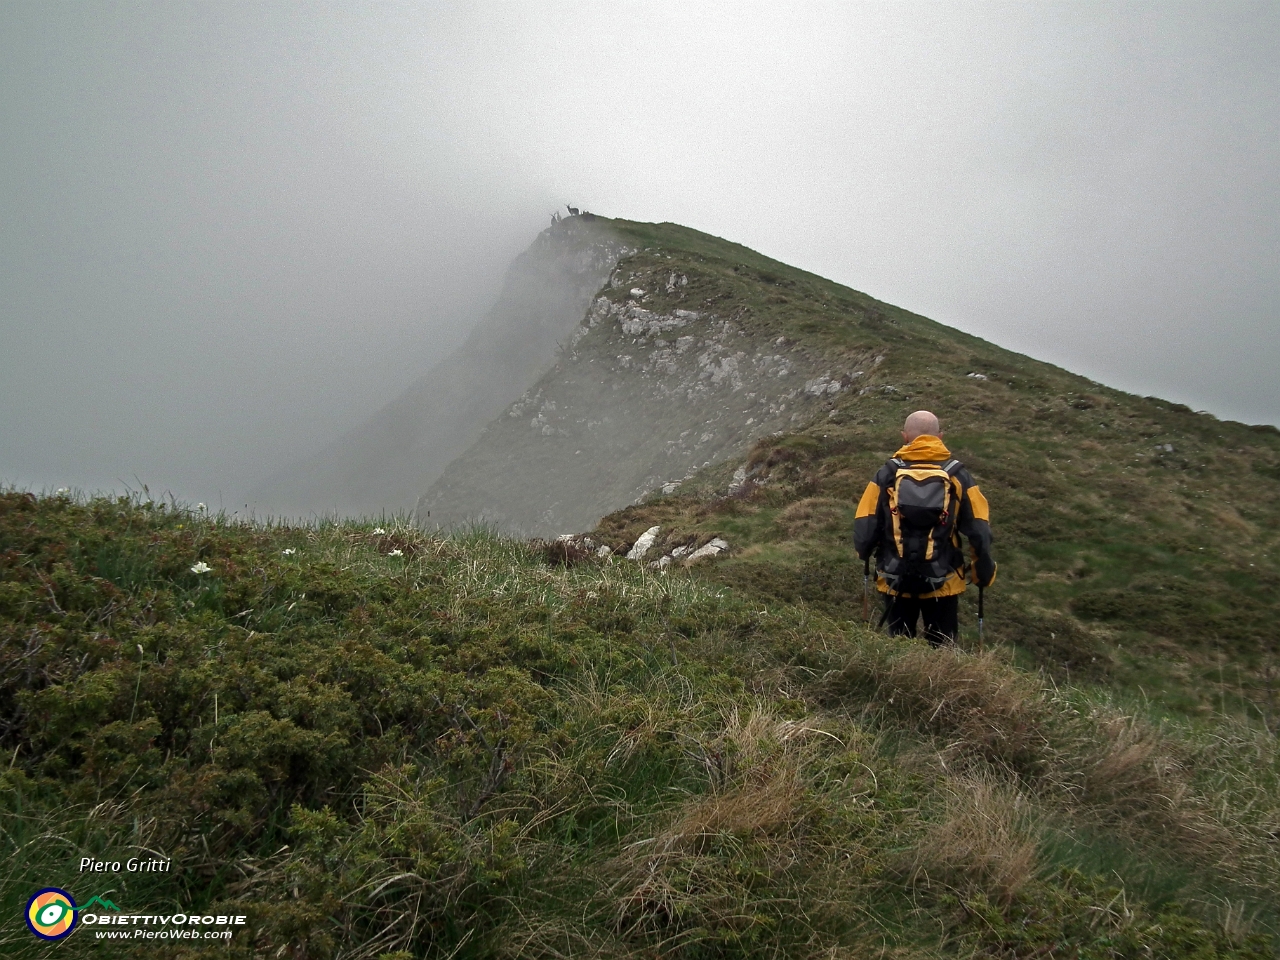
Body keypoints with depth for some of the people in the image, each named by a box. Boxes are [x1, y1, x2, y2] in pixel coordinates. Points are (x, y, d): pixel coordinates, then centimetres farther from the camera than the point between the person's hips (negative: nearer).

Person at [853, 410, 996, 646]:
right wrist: (983, 572, 8)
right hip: (942, 583, 0)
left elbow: (864, 529, -9)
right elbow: (979, 532, -8)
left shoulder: (887, 474, -8)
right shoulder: (958, 476, -6)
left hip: (896, 582, 0)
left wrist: (866, 555, 14)